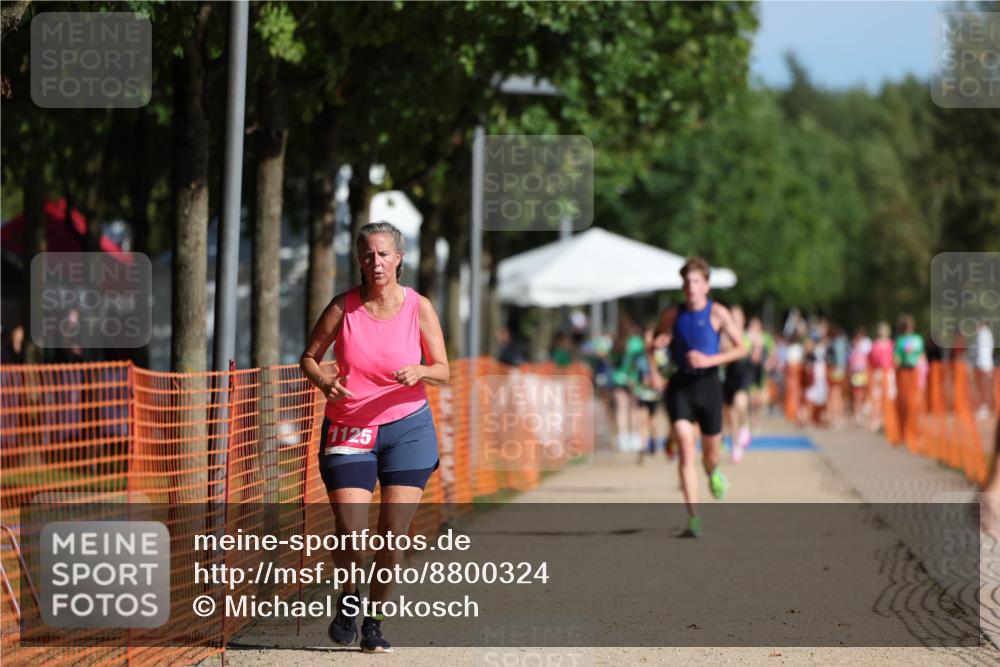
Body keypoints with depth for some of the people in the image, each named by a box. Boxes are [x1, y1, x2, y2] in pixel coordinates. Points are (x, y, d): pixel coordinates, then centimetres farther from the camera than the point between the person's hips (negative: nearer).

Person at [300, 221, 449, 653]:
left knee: (394, 533, -5)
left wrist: (418, 372, -20)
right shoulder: (344, 306, -2)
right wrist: (326, 383, -16)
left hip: (406, 427, 1)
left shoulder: (418, 307, -1)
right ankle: (349, 598, 19)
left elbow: (442, 371, 2)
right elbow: (309, 357, 5)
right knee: (349, 531, -11)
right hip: (348, 430, -1)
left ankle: (374, 623, 11)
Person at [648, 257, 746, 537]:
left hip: (708, 383, 0)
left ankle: (713, 473, 51)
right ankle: (693, 517, -18)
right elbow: (653, 346, 18)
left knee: (711, 451, 10)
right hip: (679, 385, 0)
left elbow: (741, 348, -1)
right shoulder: (672, 315, 4)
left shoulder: (717, 313, -2)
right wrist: (654, 371, 0)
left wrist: (709, 360, -14)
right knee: (686, 446, -16)